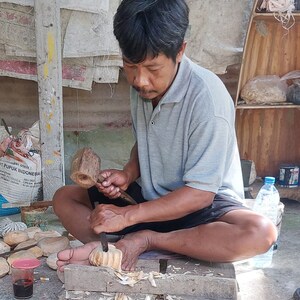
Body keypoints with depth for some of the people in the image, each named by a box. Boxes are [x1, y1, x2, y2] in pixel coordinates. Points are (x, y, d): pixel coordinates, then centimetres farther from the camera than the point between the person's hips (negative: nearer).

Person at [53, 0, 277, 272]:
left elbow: (200, 193, -22)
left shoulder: (207, 96, -25)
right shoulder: (142, 85, -5)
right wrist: (128, 174, -8)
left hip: (205, 204, -6)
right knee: (64, 197, 0)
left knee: (261, 233, -36)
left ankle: (143, 241, -24)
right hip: (151, 197, 6)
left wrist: (127, 216, -23)